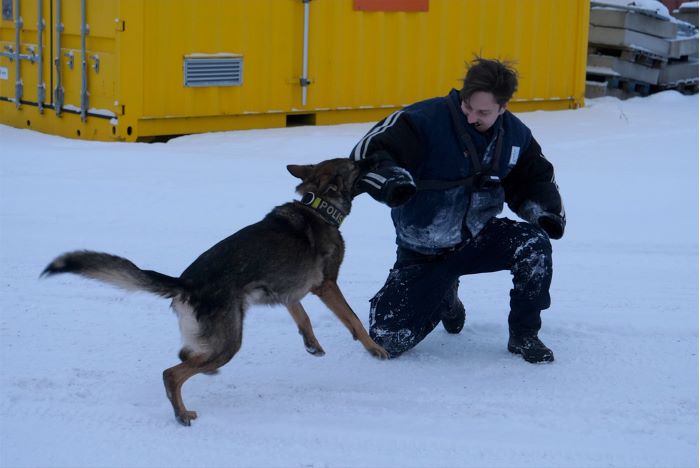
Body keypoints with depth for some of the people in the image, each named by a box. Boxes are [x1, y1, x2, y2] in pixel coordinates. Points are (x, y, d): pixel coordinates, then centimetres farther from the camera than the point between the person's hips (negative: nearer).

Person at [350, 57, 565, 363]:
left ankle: (524, 337, -6)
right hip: (422, 253, -2)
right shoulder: (424, 120, -22)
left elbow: (534, 179, 10)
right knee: (388, 340, -10)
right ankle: (443, 296, 25)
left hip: (478, 238, 2)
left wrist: (545, 209, -12)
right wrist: (391, 180, -46)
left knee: (534, 244, -28)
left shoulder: (516, 135, -5)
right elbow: (367, 153, -26)